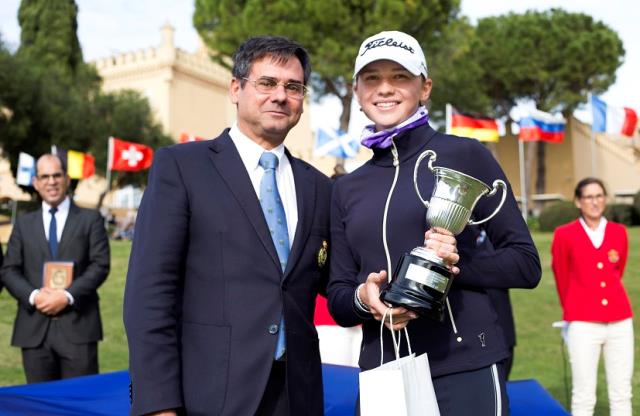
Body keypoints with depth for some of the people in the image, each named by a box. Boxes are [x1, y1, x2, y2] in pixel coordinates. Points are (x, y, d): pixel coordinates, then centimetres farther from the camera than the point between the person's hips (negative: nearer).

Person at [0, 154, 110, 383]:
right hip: (34, 329, 3)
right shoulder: (24, 224, 16)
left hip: (78, 325, -2)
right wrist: (33, 296, -9)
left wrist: (68, 296, -13)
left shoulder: (90, 219, 8)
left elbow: (100, 265, -1)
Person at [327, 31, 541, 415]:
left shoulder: (464, 155, -2)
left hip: (465, 368, -3)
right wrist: (362, 297, -13)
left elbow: (526, 264, -1)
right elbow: (337, 300, 9)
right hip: (382, 373, 4)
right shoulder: (347, 188, 10)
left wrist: (457, 264, -18)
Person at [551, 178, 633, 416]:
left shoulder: (619, 232, 6)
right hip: (583, 324, -3)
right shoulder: (565, 235, -4)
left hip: (620, 323, 4)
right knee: (584, 396, 1)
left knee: (622, 393, 10)